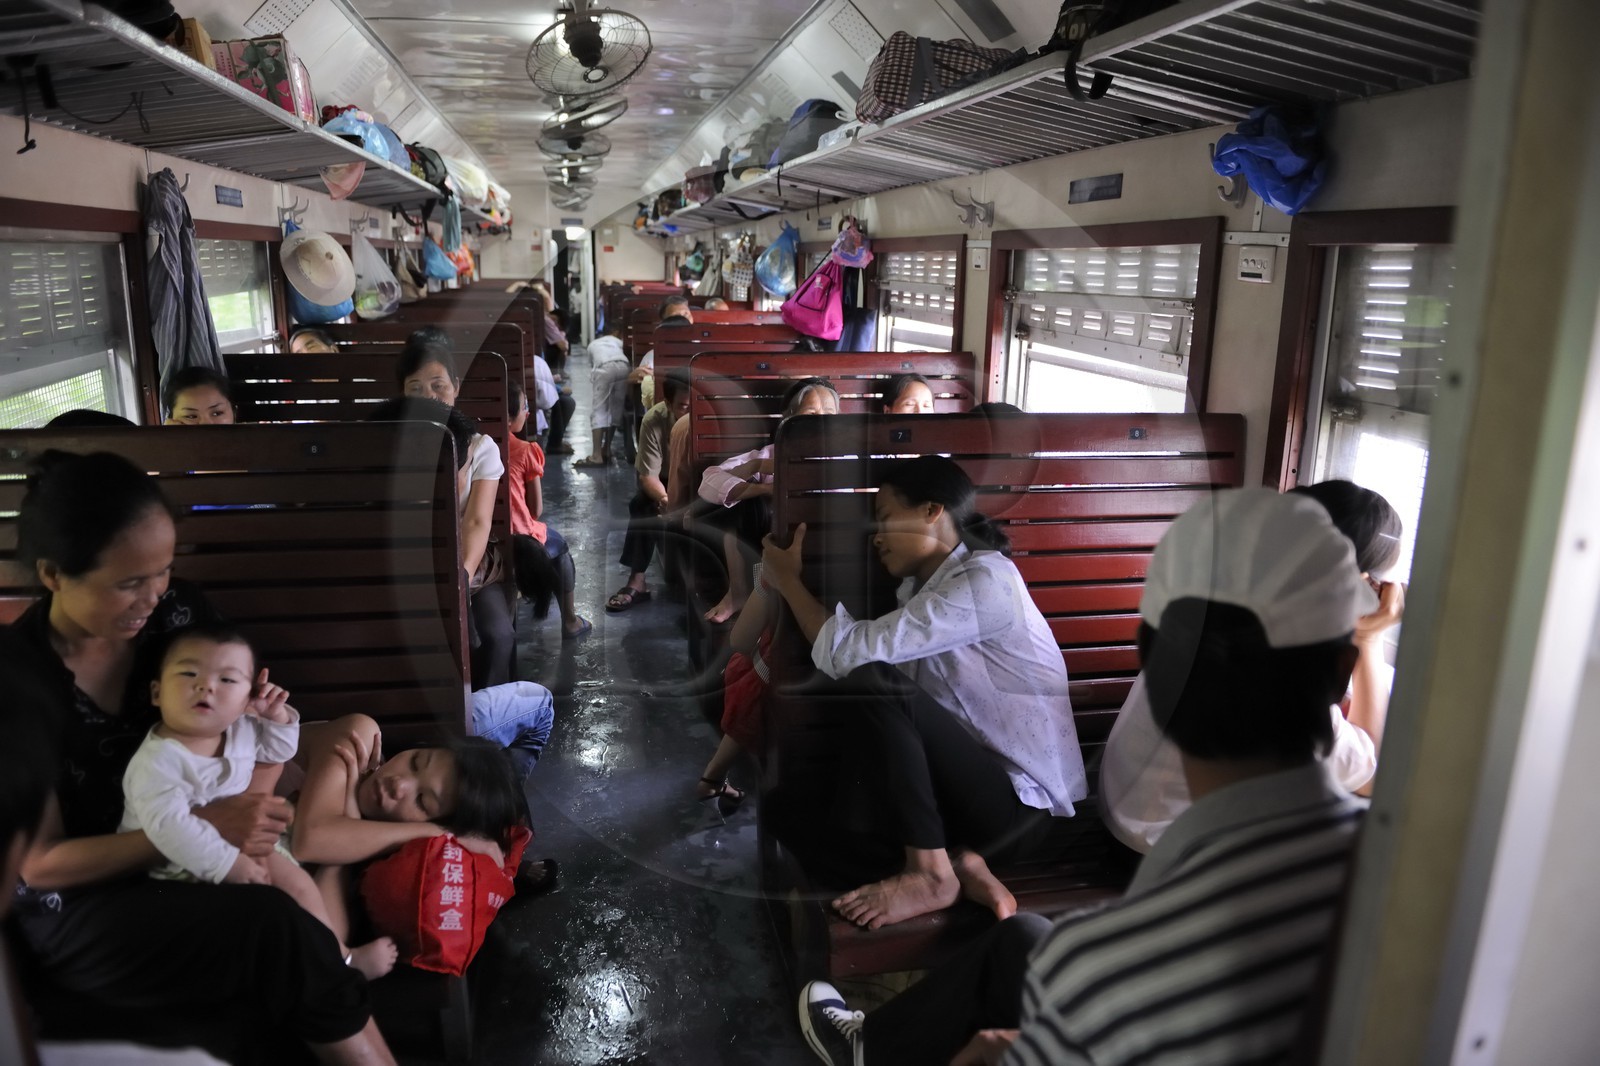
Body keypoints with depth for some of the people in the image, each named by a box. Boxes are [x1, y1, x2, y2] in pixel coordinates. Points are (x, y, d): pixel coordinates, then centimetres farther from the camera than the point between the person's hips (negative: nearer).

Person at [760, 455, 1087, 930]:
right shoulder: (923, 588, 14)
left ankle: (931, 872, -18)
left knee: (874, 684, -26)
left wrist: (789, 582, -6)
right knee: (811, 824, -7)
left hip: (1023, 806, -8)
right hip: (973, 787, 8)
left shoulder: (984, 580, -16)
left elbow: (848, 653, -19)